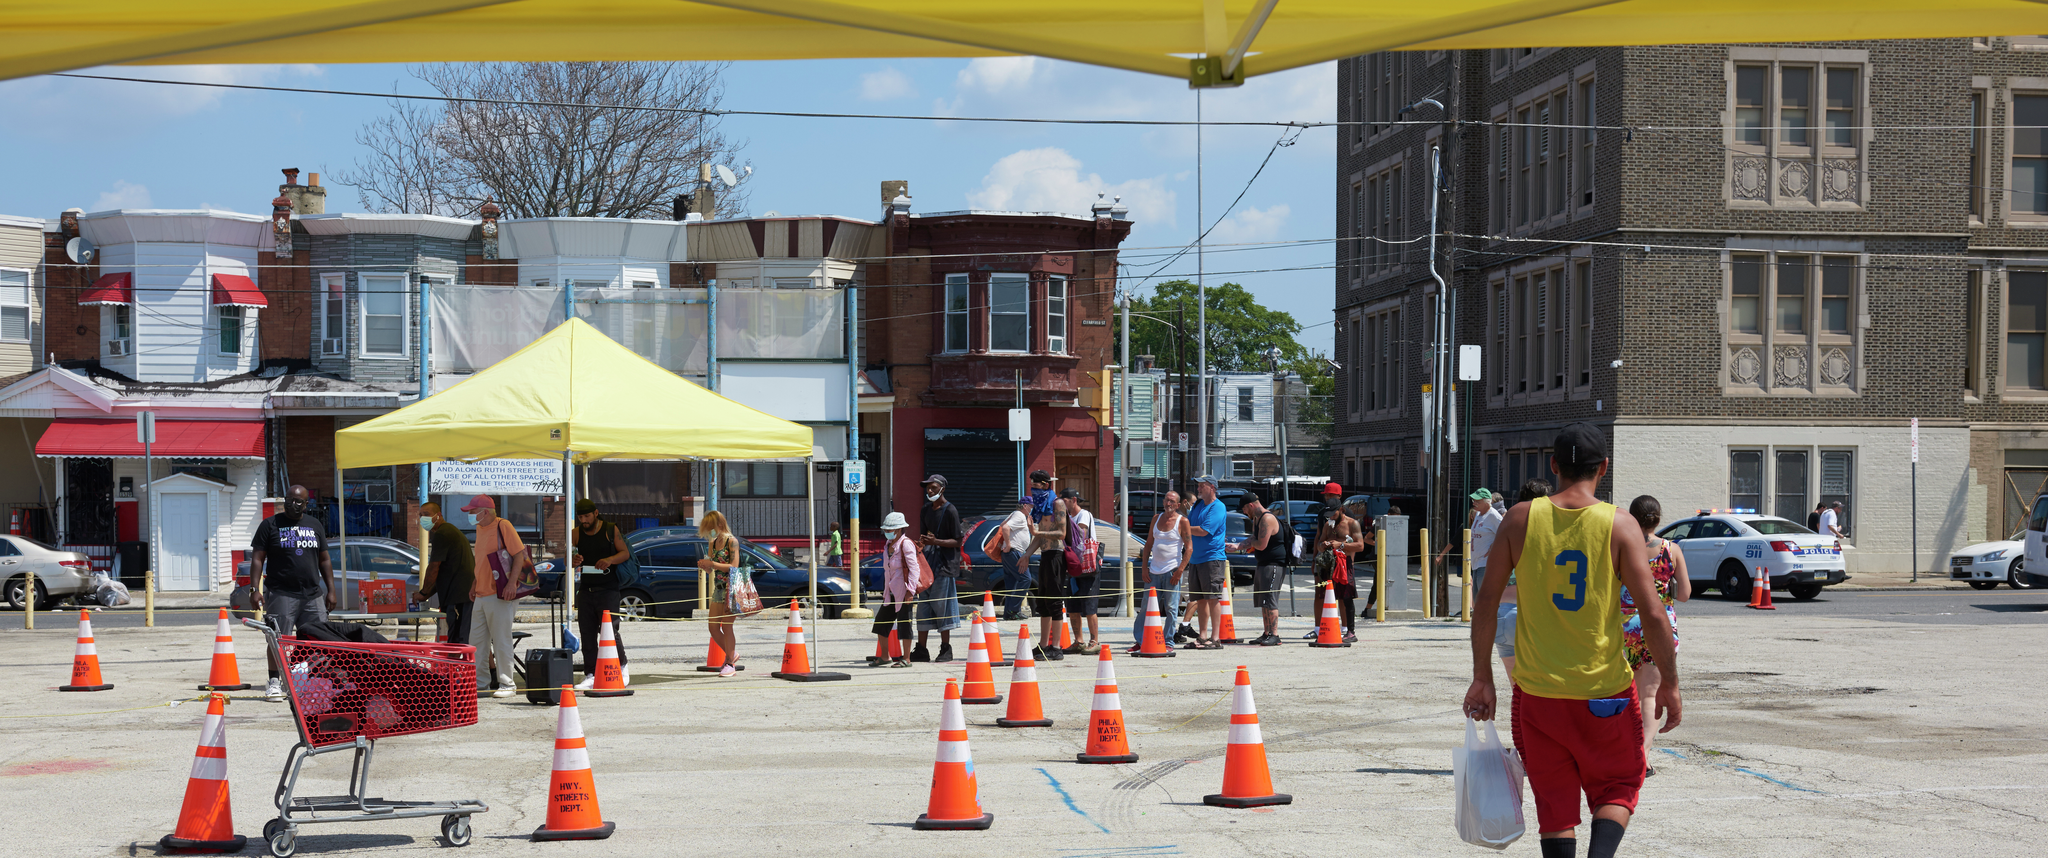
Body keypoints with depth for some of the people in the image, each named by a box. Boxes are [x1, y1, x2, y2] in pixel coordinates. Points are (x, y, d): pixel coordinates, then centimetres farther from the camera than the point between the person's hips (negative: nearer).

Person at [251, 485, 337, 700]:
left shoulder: (315, 525, 16)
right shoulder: (270, 525, 4)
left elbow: (324, 560, 18)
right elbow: (257, 558, 1)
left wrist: (331, 591, 12)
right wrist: (256, 588, -10)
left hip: (313, 594, 4)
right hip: (281, 593, -4)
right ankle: (274, 682, 2)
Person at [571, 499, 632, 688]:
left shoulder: (610, 530, 1)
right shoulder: (577, 533, 9)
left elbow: (625, 553, 1)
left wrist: (610, 560, -19)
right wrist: (573, 561, -14)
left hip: (608, 589, -4)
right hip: (585, 589, 4)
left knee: (610, 630, -8)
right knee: (587, 633, 3)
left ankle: (622, 667, 11)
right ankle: (590, 675, 8)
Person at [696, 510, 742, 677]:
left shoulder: (732, 541, -8)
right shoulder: (712, 544, 13)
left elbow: (734, 566, -16)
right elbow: (710, 571, 16)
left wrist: (712, 564, -19)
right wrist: (704, 566, -8)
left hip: (731, 588, -7)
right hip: (718, 588, 7)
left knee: (726, 626, -6)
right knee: (713, 626, 4)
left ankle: (730, 663, 3)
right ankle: (732, 655, 24)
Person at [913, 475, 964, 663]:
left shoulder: (950, 511, -8)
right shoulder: (925, 510, 14)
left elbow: (957, 542, -11)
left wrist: (936, 541, -23)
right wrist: (921, 543, 0)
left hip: (945, 563, -7)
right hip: (928, 562, 7)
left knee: (942, 605, -7)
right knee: (923, 604, 5)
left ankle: (946, 649, 1)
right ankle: (921, 650, 8)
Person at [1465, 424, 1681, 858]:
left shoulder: (1521, 518, -2)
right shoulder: (1619, 524, -7)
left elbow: (1486, 600, -1)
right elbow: (1651, 613, -10)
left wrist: (1482, 677, 7)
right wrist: (1669, 683, 1)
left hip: (1536, 691, 1)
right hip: (1604, 691, -1)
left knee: (1554, 800, 14)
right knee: (1617, 788, 17)